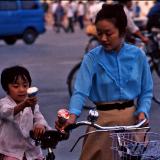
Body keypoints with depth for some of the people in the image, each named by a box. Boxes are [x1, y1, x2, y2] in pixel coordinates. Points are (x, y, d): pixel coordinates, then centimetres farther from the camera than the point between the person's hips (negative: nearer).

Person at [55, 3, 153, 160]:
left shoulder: (137, 55, -3)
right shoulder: (92, 58, -9)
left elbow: (146, 91, 5)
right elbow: (81, 91, -18)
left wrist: (143, 112, -13)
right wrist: (72, 116, -35)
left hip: (132, 118, 2)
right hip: (105, 120, -2)